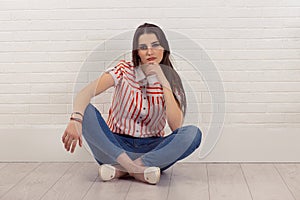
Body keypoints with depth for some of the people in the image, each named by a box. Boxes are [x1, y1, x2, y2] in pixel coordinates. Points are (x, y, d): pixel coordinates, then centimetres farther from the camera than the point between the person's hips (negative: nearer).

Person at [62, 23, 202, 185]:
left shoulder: (170, 79, 2)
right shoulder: (124, 71, -2)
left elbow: (176, 126, -13)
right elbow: (85, 93, -19)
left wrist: (164, 83, -18)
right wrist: (76, 118, -40)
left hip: (152, 149, 1)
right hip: (116, 145, -1)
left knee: (193, 133, -26)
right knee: (86, 110, -26)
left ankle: (120, 168, -30)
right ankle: (137, 169, -34)